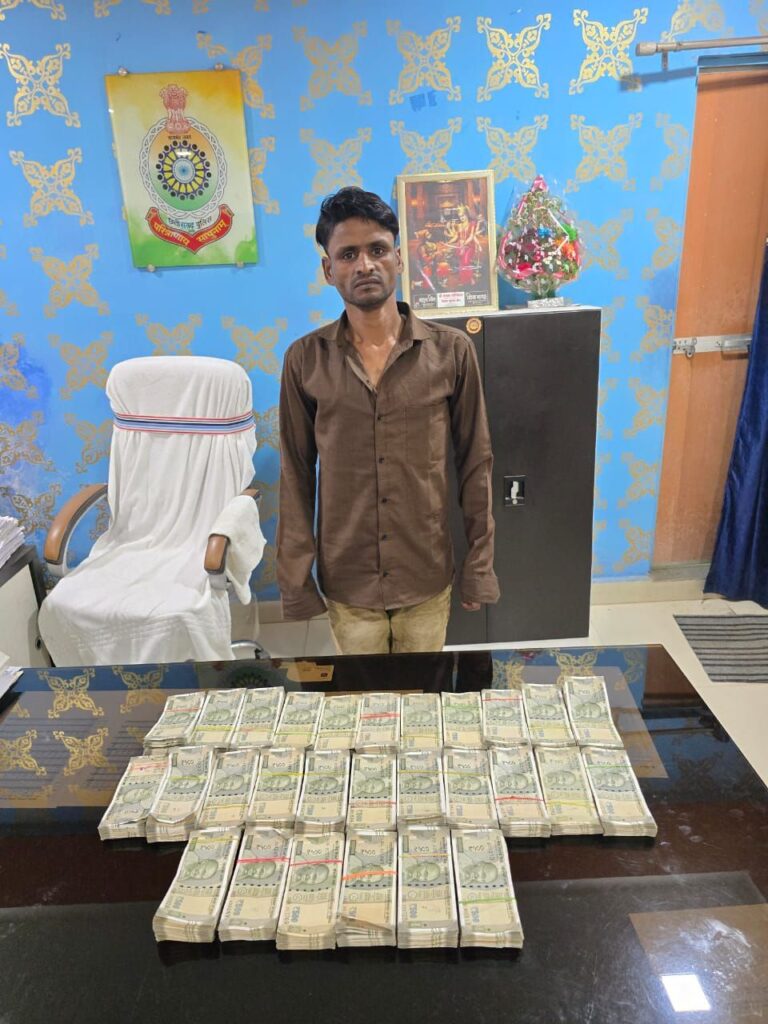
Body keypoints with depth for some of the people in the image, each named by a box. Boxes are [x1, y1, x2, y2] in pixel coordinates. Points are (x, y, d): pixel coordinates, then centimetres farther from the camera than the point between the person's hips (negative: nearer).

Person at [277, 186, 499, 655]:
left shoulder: (451, 350, -6)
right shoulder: (305, 360, -5)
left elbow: (475, 462, -1)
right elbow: (297, 474, 0)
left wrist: (480, 564, 0)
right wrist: (295, 578, -1)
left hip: (428, 580, 0)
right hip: (346, 583, 0)